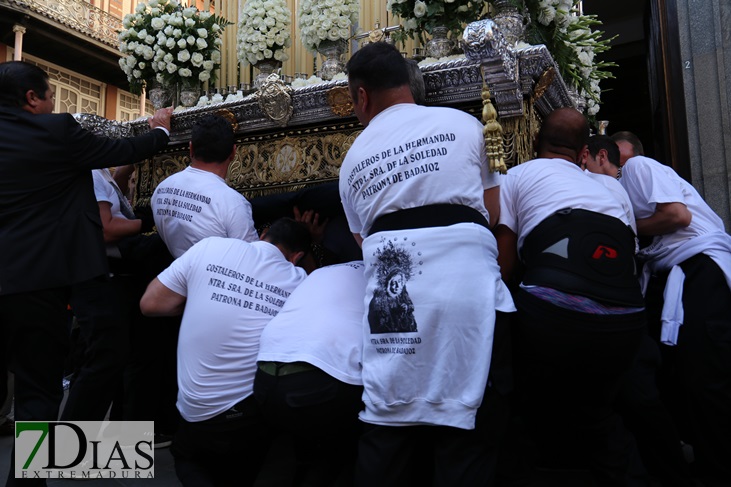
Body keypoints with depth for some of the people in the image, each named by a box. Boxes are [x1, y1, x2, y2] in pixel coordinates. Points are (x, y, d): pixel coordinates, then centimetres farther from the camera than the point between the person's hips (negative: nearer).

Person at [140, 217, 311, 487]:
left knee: (187, 457, 30)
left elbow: (150, 304, 0)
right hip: (267, 411, 2)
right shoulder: (300, 282, -2)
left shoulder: (210, 247, -4)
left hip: (199, 411, -2)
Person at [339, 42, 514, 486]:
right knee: (465, 434, 6)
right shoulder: (464, 125, 12)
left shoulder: (354, 158, 17)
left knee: (386, 439, 10)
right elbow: (495, 215, 11)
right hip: (466, 289, -1)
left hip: (390, 299, 2)